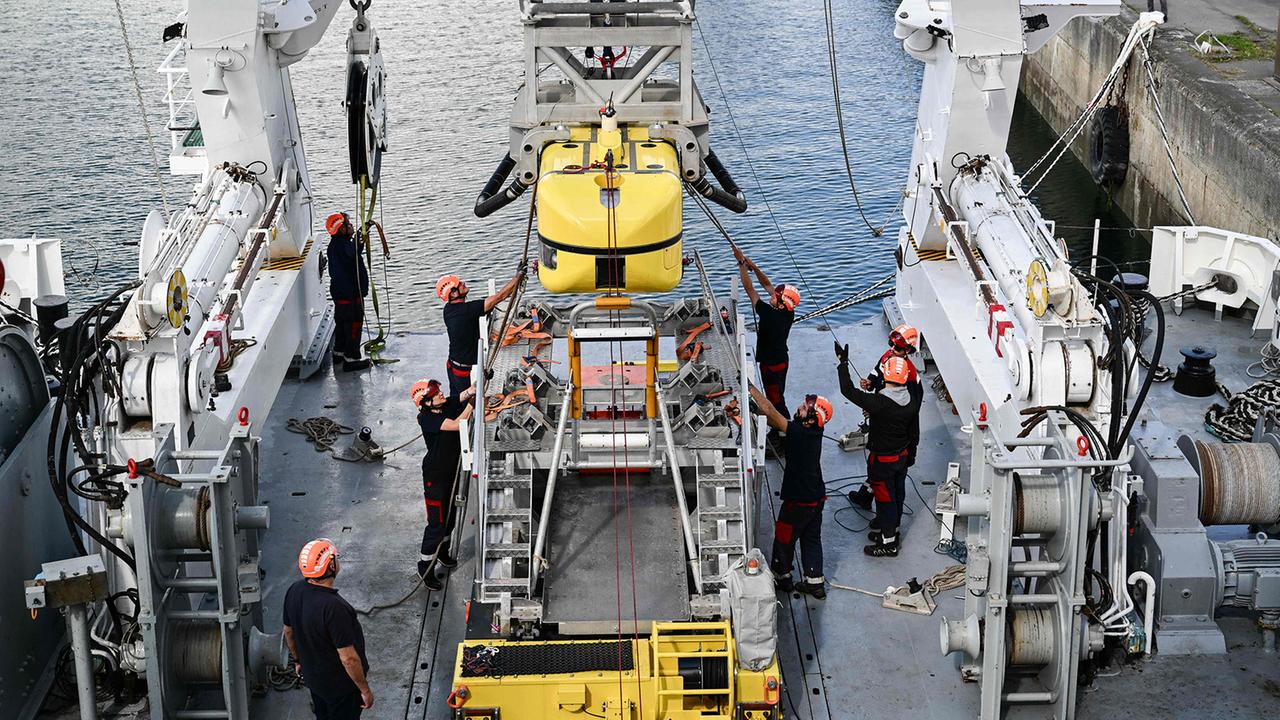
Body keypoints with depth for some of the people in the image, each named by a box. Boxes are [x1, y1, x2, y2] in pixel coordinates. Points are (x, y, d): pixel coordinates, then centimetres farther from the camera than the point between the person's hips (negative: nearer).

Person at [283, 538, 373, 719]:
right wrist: (365, 690, -16)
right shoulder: (334, 608, -37)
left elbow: (288, 631, 5)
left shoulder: (294, 592, -13)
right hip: (340, 684, -7)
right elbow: (348, 658, -30)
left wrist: (299, 660, 22)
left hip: (312, 675, 7)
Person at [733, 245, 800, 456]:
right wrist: (753, 266, -5)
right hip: (781, 360, 9)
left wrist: (742, 263, -20)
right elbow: (767, 285, -1)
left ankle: (784, 442, 14)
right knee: (775, 397, 23)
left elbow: (749, 288, -27)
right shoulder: (788, 314, -10)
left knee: (777, 401, 4)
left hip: (771, 365, -9)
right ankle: (777, 432, 39)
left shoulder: (769, 315, -32)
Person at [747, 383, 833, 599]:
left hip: (799, 500, -8)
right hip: (816, 497, 8)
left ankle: (782, 577, 31)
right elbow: (775, 419, 3)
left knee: (784, 537, 14)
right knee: (811, 538, 18)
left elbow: (771, 412, -31)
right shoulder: (813, 432, -4)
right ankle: (815, 582, 26)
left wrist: (750, 387, -26)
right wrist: (756, 410, -7)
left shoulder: (800, 434, -29)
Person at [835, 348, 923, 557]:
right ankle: (892, 530, 41)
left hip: (882, 460, -7)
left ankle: (888, 543, 18)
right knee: (898, 494, 22)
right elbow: (914, 431, 4)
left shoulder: (879, 402, -31)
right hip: (902, 457, 7)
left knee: (885, 498, 7)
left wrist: (843, 362, -23)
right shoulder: (911, 399, -10)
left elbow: (848, 391, -29)